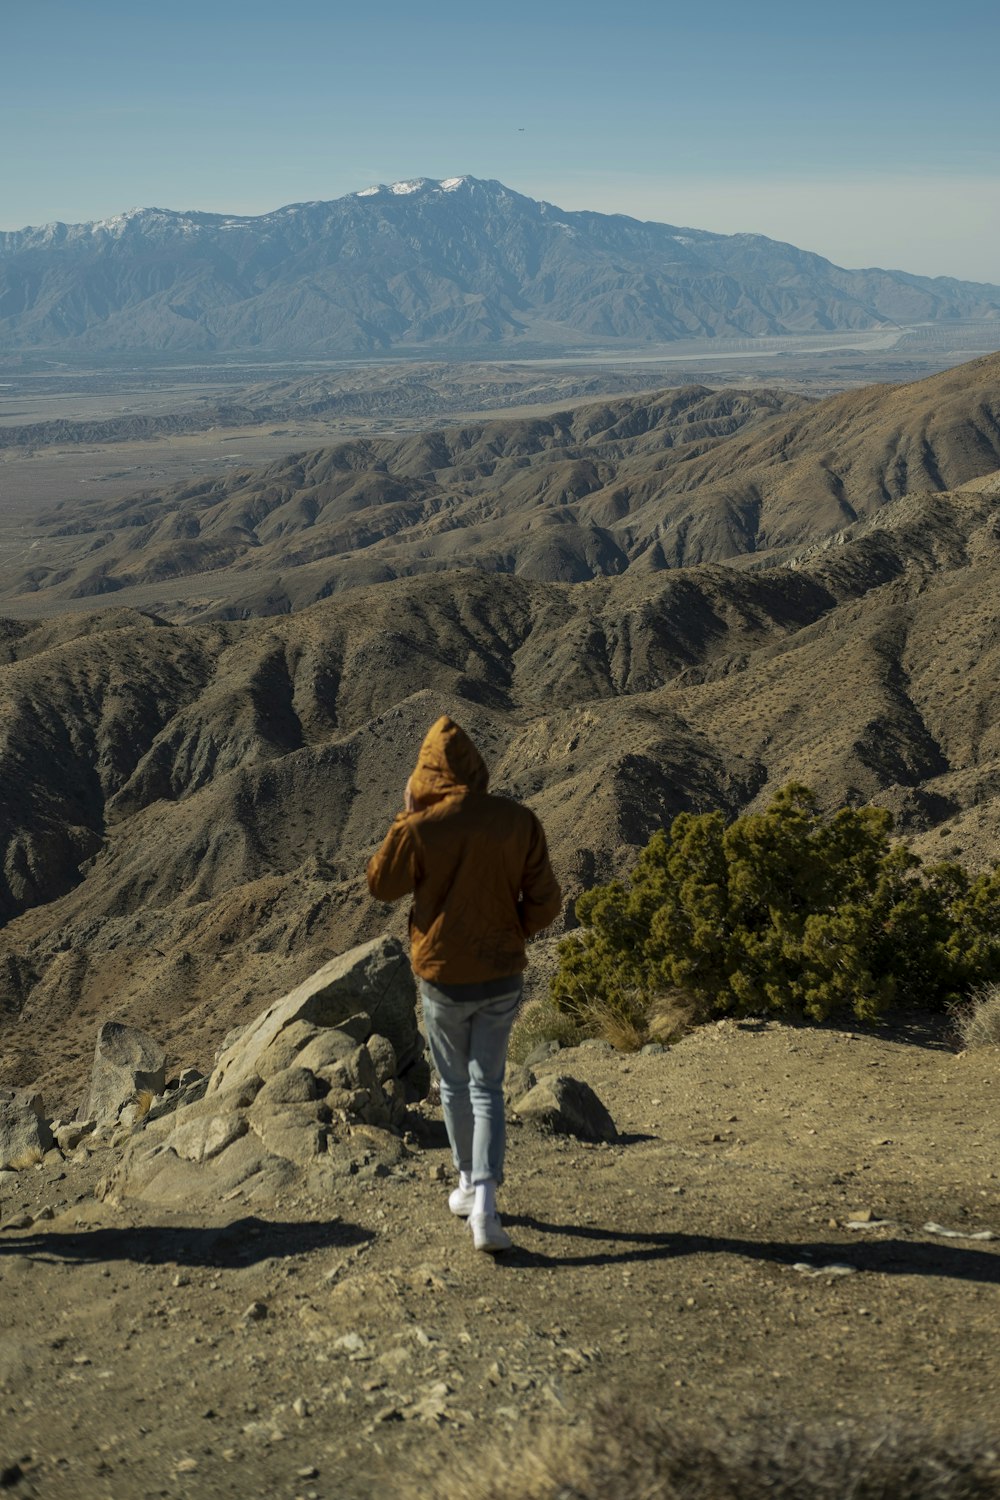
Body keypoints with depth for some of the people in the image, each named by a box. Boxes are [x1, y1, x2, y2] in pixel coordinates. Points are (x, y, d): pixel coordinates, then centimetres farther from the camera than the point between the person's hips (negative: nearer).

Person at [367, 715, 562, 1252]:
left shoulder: (419, 829, -16)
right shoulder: (518, 821, -8)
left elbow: (381, 885, 1)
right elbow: (544, 904, -3)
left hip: (443, 977, -1)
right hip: (502, 976, 2)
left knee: (455, 1084, 19)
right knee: (487, 1088, 10)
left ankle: (467, 1184, 34)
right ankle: (485, 1203, -4)